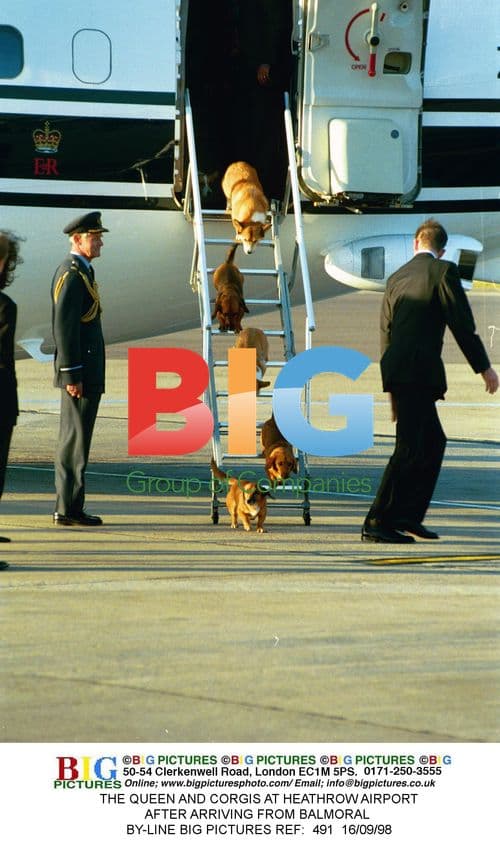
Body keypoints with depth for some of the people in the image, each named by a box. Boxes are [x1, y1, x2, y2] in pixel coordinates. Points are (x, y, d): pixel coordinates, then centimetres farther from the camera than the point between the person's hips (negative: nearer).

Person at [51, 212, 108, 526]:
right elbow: (63, 326, -21)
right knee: (76, 440, -7)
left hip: (83, 370, 11)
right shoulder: (72, 273, -15)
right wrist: (72, 374, -22)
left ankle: (69, 508, 15)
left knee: (73, 439, 12)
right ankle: (69, 509, -5)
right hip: (80, 372, -11)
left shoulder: (80, 271, 18)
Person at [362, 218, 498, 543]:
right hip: (419, 370, -8)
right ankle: (377, 522, -12)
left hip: (397, 370, 8)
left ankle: (409, 516, 15)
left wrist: (394, 393, 26)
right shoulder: (444, 270, -2)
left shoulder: (396, 278, 19)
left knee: (434, 442, 18)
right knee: (409, 448, -8)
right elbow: (462, 324, -7)